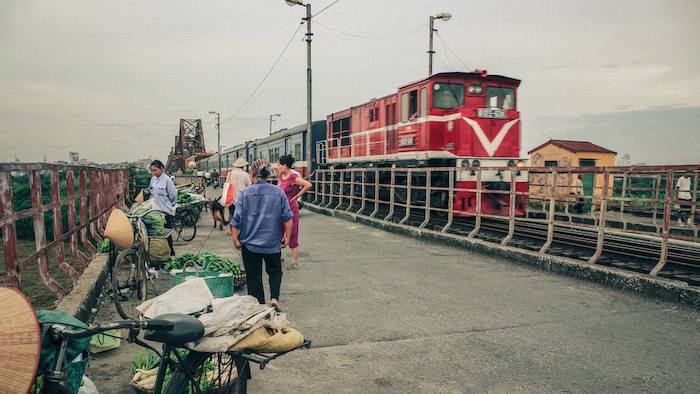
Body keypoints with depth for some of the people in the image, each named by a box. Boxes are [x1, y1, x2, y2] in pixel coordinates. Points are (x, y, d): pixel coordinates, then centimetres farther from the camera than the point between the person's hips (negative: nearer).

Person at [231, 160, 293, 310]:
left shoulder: (244, 193, -8)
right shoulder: (279, 192, -3)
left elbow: (237, 219, -8)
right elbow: (287, 217, -2)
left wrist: (235, 238, 2)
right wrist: (287, 236, 6)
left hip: (250, 243, -1)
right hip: (272, 242, 1)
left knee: (254, 276, 9)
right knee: (275, 271, 19)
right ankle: (274, 298, 1)